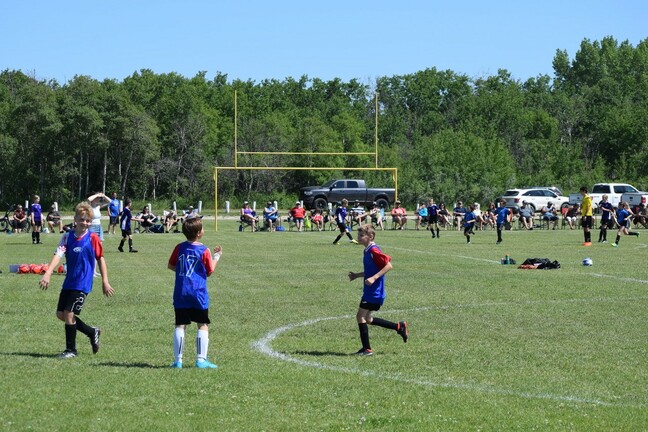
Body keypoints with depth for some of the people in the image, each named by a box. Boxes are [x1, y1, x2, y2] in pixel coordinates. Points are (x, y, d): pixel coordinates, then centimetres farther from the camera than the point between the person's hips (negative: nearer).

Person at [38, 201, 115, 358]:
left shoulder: (93, 238, -6)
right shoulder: (67, 237, 1)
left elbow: (100, 259, 2)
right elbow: (58, 255, -10)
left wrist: (105, 282, 2)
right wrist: (47, 274, -24)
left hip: (82, 283, -5)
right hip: (68, 282, 5)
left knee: (69, 313, -11)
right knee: (61, 314, 8)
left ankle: (71, 350, 5)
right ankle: (92, 332, 25)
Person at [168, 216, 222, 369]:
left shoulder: (179, 248, 3)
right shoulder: (204, 250, -8)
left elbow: (171, 266, 12)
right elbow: (209, 272, 1)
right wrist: (217, 256, 13)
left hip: (180, 293, 4)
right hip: (198, 293, -4)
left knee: (180, 326, 6)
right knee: (203, 326, 4)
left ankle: (178, 360, 5)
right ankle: (201, 359, -1)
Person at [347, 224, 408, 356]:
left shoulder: (374, 251, -17)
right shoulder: (367, 251, 13)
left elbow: (389, 265, -22)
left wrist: (374, 278, -27)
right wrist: (357, 275, 14)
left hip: (374, 291, -10)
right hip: (369, 291, 10)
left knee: (361, 316, -8)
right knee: (367, 319, 16)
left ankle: (367, 349, -3)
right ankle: (399, 327, 23)